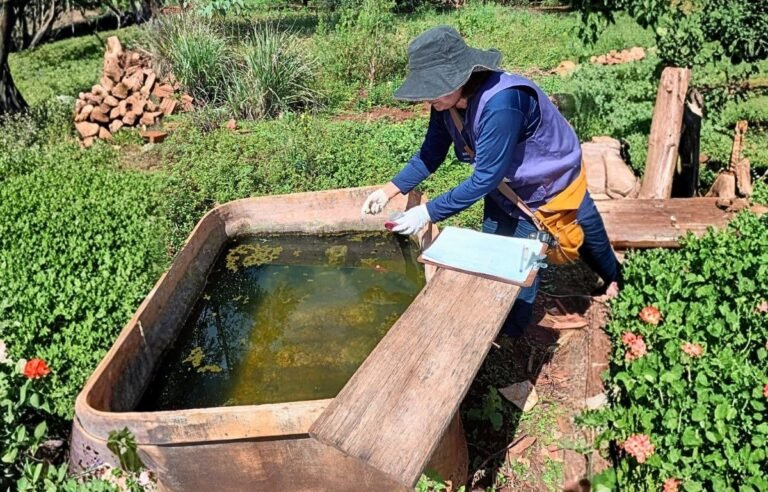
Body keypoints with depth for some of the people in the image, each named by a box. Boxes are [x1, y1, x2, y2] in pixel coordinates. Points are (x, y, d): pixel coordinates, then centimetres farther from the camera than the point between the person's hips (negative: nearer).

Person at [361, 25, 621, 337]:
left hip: (555, 183, -6)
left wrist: (428, 213, -38)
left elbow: (485, 177, -40)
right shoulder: (448, 101, -21)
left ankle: (612, 276, 55)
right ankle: (507, 331, 30)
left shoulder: (500, 103, -45)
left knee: (587, 240, 22)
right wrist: (389, 191, -18)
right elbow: (431, 153, -8)